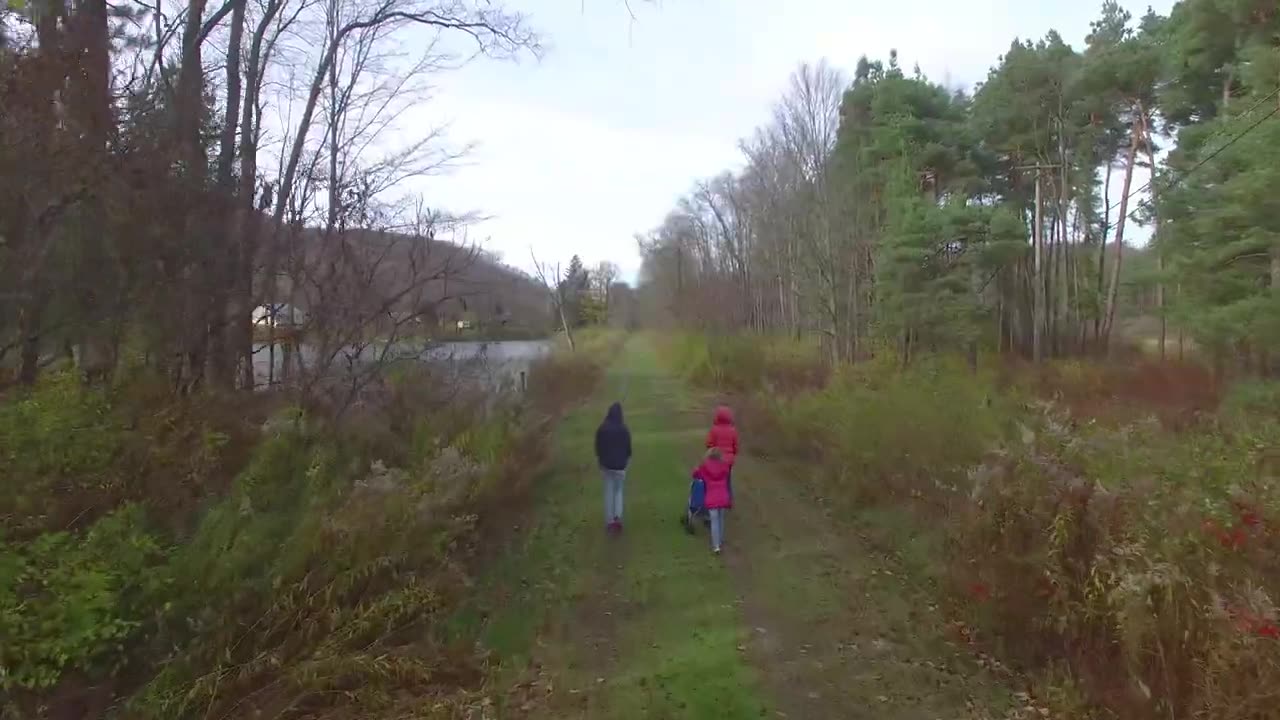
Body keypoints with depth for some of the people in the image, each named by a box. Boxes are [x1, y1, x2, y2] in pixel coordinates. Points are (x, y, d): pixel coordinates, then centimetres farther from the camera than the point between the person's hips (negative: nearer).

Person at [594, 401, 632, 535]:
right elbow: (628, 448, -4)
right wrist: (627, 461, 13)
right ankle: (618, 516, -1)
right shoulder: (624, 429, -12)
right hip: (620, 465, -1)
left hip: (606, 464, 1)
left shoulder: (602, 429, -8)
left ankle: (609, 521, 14)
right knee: (619, 490, 17)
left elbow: (598, 447, 0)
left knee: (608, 492, 11)